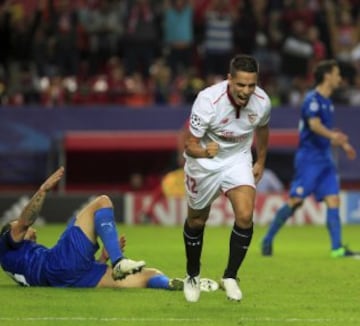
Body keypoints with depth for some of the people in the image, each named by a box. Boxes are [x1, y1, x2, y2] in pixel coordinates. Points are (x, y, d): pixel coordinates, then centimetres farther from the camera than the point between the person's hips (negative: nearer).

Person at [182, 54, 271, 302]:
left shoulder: (262, 102, -19)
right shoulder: (208, 100, -32)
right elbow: (190, 144, -28)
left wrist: (261, 162, 18)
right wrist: (204, 151, -50)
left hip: (238, 160, 2)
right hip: (204, 162, -2)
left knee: (245, 215, -19)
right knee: (197, 220, 13)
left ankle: (230, 277, -1)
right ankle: (192, 276, 38)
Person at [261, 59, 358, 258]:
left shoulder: (327, 102, 17)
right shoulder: (313, 99, -11)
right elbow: (315, 125, -27)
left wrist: (343, 145, 21)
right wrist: (333, 135, -45)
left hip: (324, 159, 8)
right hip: (309, 158, -8)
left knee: (333, 201, -3)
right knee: (295, 201, -7)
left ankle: (337, 248, -8)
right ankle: (268, 240, 6)